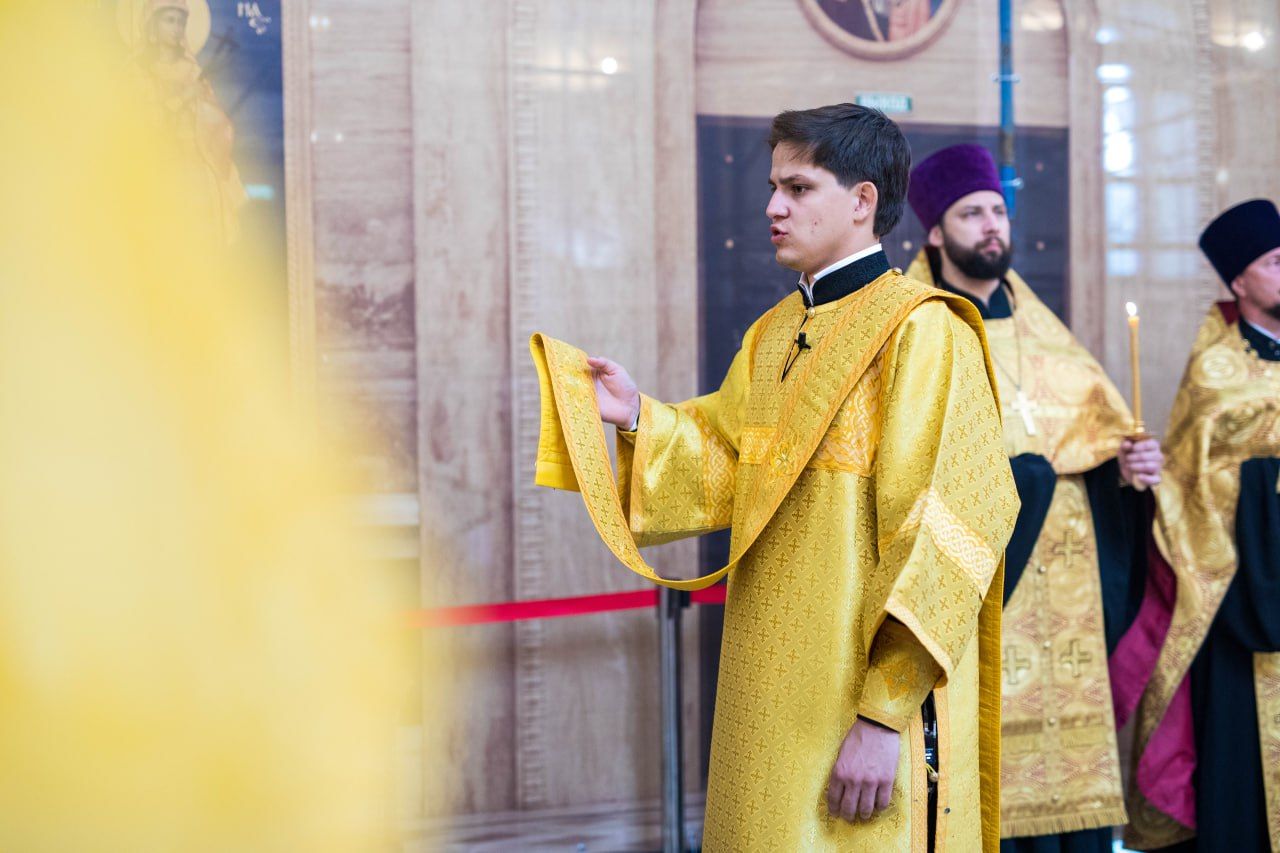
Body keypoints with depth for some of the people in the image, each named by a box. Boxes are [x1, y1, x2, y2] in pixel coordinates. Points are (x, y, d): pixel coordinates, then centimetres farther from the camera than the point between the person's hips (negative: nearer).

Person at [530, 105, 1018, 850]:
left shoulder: (921, 333, -13)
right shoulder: (774, 334, 12)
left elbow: (943, 531, -19)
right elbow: (726, 470, 14)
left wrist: (884, 716, -21)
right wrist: (639, 419, -3)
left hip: (862, 691, -7)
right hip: (772, 691, 8)